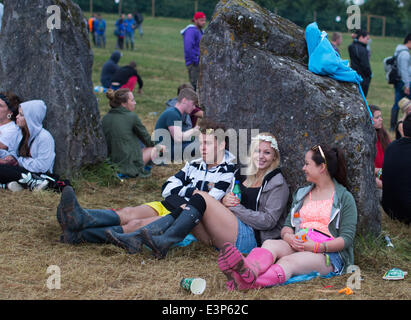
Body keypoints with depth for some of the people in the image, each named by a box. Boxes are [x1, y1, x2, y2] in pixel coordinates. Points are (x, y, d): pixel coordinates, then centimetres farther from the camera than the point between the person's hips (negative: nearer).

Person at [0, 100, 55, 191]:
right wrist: (13, 157, 2)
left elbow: (41, 166, -19)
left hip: (38, 176, -8)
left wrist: (20, 161, -10)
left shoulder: (44, 137, -14)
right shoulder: (24, 133, 14)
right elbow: (17, 152, 26)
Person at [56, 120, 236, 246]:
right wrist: (192, 192, 4)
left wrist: (182, 190, -3)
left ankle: (78, 235, -41)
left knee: (137, 224, -26)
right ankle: (80, 219, -44)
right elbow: (167, 189, 17)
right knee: (128, 213, -21)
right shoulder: (194, 165, 23)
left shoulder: (228, 173, 1)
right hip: (165, 206, 7)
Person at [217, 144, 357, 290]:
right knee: (270, 243, -30)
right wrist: (288, 236, -8)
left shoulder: (344, 198, 5)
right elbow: (288, 225, 18)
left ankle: (249, 282, -66)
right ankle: (249, 271, -65)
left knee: (288, 261, -36)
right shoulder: (301, 194, 25)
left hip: (329, 254, -5)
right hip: (297, 247, 5)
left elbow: (347, 238, -4)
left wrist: (317, 247, -19)